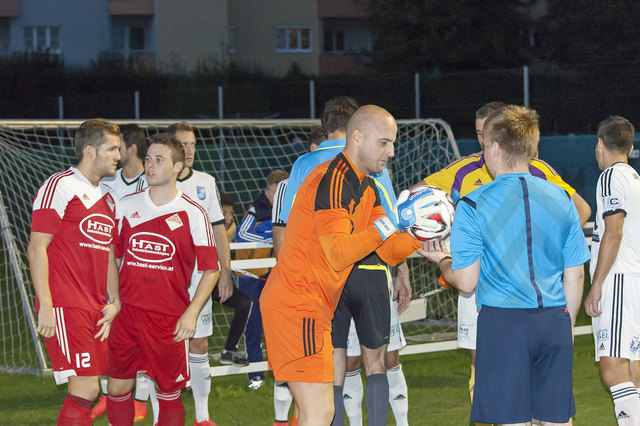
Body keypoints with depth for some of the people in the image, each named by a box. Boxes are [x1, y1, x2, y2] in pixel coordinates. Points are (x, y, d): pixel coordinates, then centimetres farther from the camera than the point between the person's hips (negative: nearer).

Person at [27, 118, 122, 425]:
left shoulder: (107, 198, 19)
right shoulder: (59, 187, -6)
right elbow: (36, 248, -10)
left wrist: (113, 303, 13)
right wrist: (45, 305, -16)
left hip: (96, 310, 8)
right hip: (64, 308, -8)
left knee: (84, 389, 6)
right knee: (85, 388, -15)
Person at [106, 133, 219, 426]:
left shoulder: (192, 214, -3)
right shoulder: (127, 206, 7)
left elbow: (211, 270, -1)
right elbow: (112, 256, 15)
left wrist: (191, 313, -10)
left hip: (170, 319, -3)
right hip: (126, 312, 3)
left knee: (168, 394, 3)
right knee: (117, 387, 4)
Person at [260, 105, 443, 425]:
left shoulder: (365, 189, 16)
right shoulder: (331, 180, -17)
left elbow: (389, 251, 13)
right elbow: (338, 255, -27)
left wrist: (423, 233, -4)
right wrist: (393, 221, -29)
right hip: (298, 306, -11)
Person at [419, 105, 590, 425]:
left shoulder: (473, 205, -6)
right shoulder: (560, 199, 5)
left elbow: (466, 282, -5)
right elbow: (575, 275, 9)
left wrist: (441, 261, 15)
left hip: (503, 320, -4)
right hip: (555, 320, 4)